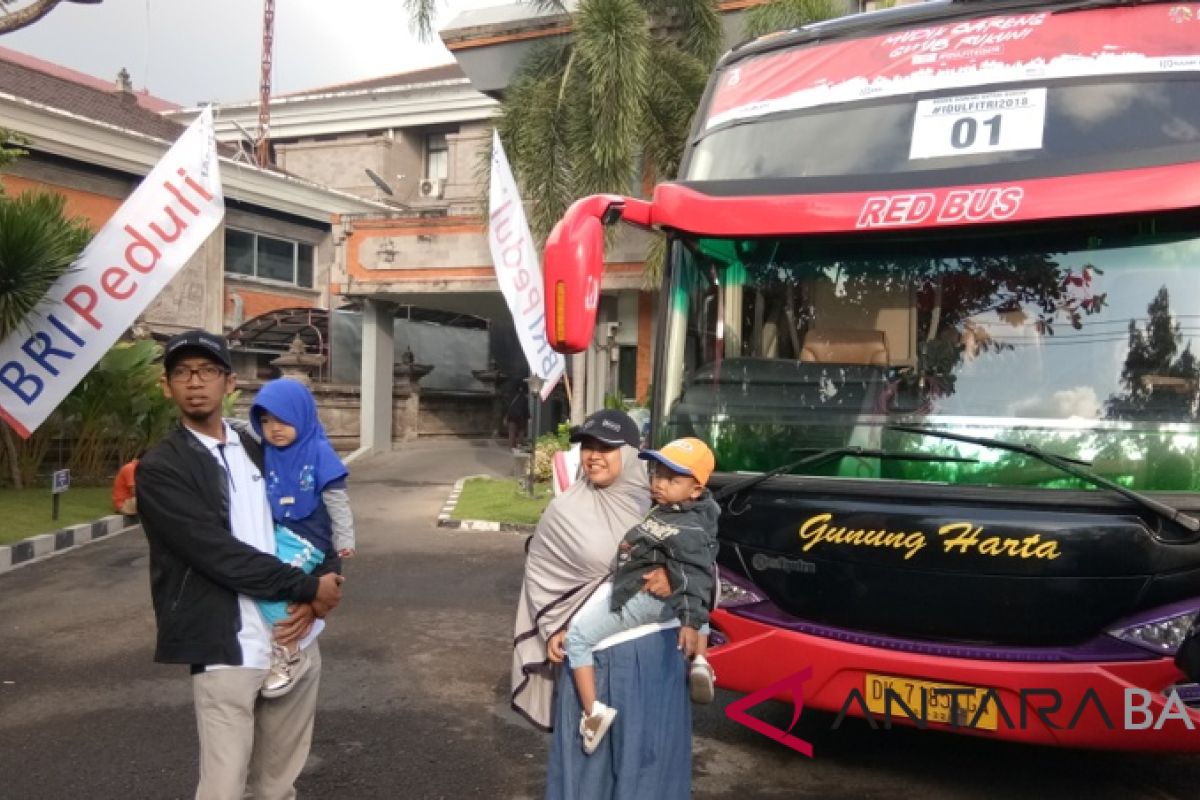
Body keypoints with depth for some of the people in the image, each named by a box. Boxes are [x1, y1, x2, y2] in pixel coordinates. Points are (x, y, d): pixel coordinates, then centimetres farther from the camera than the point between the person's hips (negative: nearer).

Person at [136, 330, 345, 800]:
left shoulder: (258, 451, 12)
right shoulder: (160, 469, -6)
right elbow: (220, 555, -15)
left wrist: (312, 597, -7)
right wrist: (309, 587, -10)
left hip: (297, 639, 5)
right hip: (227, 651, -5)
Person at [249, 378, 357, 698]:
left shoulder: (319, 451, -8)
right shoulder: (266, 454, 6)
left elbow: (336, 499, -5)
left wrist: (344, 539, -4)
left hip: (306, 539, -6)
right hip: (276, 534, 7)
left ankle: (289, 653, -7)